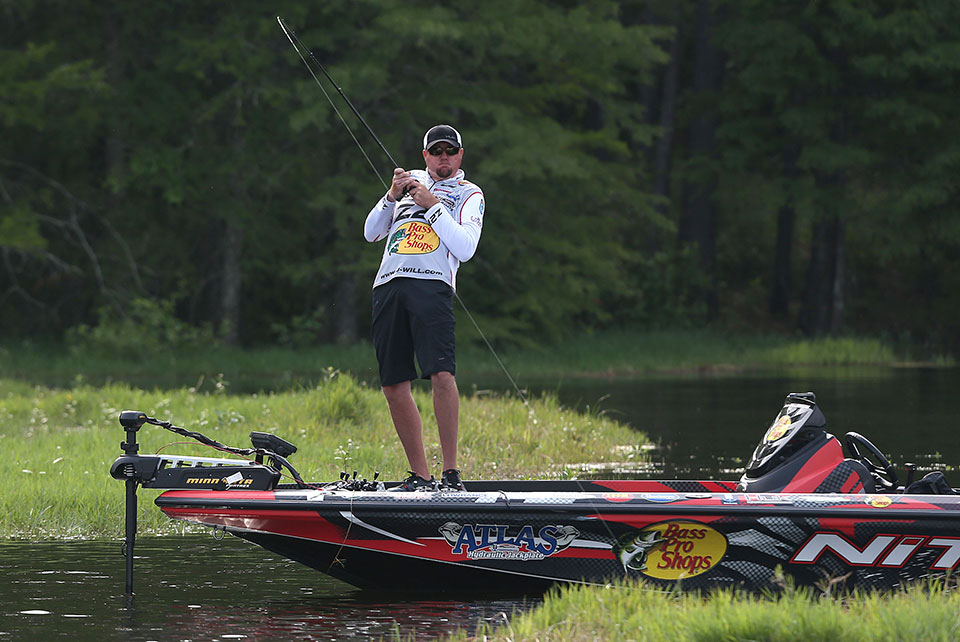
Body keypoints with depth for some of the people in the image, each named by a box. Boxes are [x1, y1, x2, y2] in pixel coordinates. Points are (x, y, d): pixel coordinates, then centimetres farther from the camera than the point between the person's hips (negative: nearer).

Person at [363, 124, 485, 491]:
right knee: (393, 386, 0)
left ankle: (451, 473, -17)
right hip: (389, 285, 4)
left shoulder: (469, 195, 14)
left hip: (432, 286, -4)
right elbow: (371, 233, 20)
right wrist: (393, 196, 5)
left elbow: (465, 248, -3)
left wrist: (431, 206, -3)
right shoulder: (412, 179, 24)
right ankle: (420, 477, 7)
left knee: (442, 375, -21)